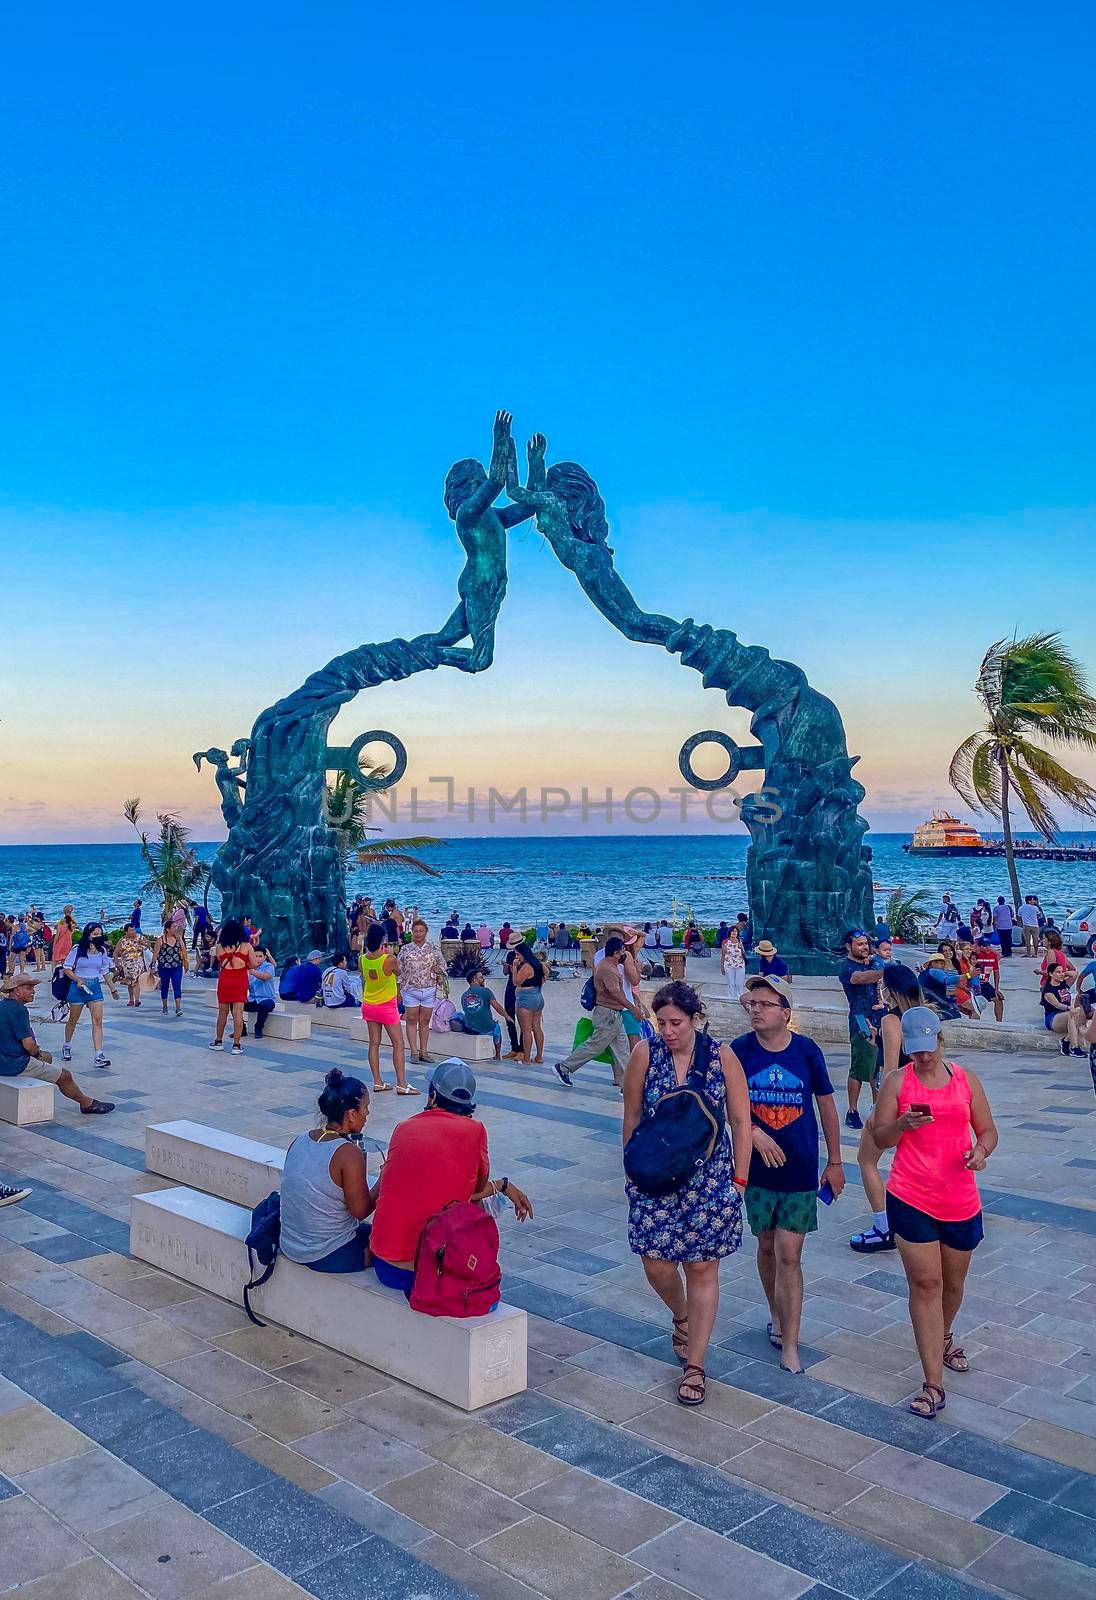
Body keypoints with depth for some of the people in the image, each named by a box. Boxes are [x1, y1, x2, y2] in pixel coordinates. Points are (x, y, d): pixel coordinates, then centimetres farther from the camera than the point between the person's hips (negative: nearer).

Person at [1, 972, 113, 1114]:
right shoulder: (18, 1009, -21)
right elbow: (28, 1044, -23)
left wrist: (34, 1048, 14)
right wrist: (37, 1053, -1)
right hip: (16, 1064, -11)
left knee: (47, 1057, 30)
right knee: (64, 1076, 0)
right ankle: (88, 1104, 16)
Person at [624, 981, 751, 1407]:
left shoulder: (722, 1056, -9)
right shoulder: (645, 1053, -9)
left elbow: (741, 1122, -2)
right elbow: (632, 1117, 1)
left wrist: (738, 1180, -2)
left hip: (710, 1178, -1)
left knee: (702, 1270, 5)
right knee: (656, 1264, 3)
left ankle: (694, 1367, 19)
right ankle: (681, 1317, 38)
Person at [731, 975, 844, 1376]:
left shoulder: (807, 1051, -9)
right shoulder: (740, 1051, -8)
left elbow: (826, 1106, 2)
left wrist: (834, 1163, 7)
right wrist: (754, 1133, -22)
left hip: (801, 1171, -2)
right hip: (758, 1169, 2)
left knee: (789, 1257, -2)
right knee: (766, 1247, 17)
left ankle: (789, 1347, 7)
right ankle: (777, 1316, 40)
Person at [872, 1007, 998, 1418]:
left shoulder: (966, 1080, 3)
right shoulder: (897, 1082, -4)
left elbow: (988, 1130, 9)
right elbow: (880, 1139, -3)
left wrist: (981, 1149, -13)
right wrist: (902, 1123, -23)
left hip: (960, 1201, 3)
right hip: (910, 1199, -3)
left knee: (953, 1283, 20)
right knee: (925, 1284, -6)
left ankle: (943, 1338, 50)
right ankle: (933, 1385, -2)